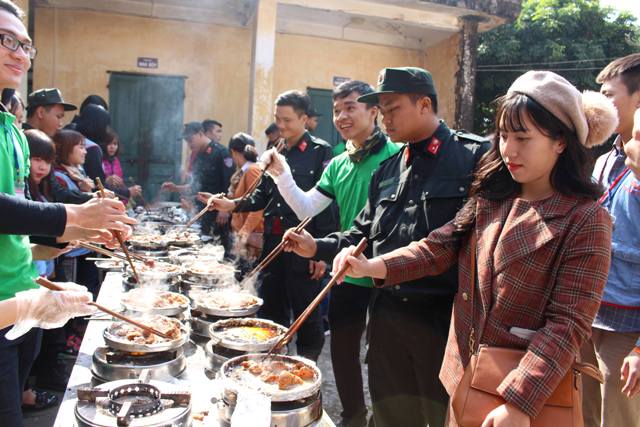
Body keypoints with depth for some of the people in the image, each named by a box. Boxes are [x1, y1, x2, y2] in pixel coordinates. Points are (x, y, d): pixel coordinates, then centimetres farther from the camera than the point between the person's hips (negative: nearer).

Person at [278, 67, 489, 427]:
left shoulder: (475, 156, -8)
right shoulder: (387, 171, 13)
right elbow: (365, 234, 18)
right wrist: (318, 248, 3)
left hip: (446, 318, -6)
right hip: (387, 316, 6)